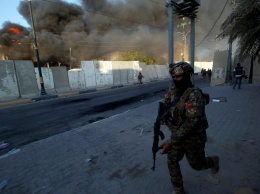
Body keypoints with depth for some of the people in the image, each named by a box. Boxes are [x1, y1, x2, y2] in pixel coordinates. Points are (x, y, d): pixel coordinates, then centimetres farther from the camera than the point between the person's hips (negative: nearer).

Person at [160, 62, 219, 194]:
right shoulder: (172, 92, -5)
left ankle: (213, 161, 51)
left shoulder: (195, 95, -28)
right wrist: (160, 121, -18)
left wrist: (171, 142, -31)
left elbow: (190, 123, -32)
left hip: (193, 138, -5)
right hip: (177, 135, 6)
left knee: (197, 165, 17)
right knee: (172, 162, 10)